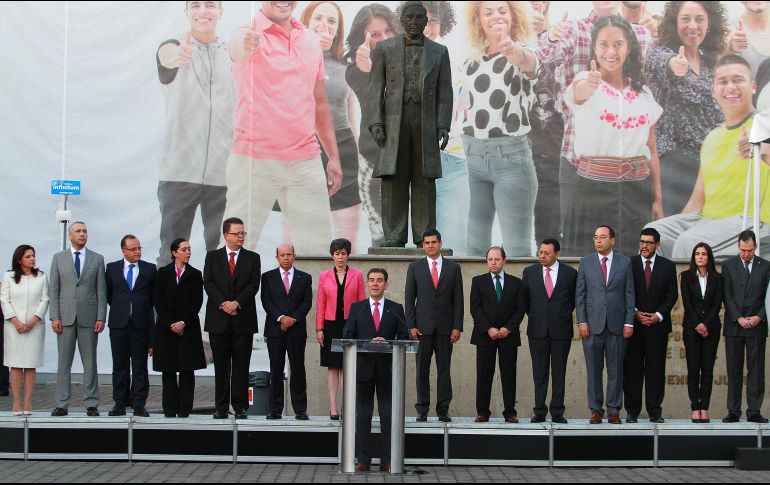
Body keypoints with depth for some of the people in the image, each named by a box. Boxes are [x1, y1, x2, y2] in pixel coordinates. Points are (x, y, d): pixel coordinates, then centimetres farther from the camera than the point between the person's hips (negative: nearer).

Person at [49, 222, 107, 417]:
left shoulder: (97, 259, 8)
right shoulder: (58, 258, 8)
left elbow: (101, 291, 4)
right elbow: (54, 290, 5)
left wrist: (101, 318, -4)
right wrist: (54, 317, -4)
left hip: (88, 318, 0)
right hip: (65, 318, 0)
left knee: (90, 363, 2)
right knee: (64, 363, 2)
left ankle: (91, 404, 6)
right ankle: (62, 404, 6)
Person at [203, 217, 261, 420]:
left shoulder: (252, 258, 8)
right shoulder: (212, 257, 9)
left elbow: (254, 284, -1)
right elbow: (208, 283, 0)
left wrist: (237, 303, -14)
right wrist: (224, 304, -12)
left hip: (243, 319, 0)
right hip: (219, 319, 0)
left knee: (241, 365, 1)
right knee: (221, 366, 3)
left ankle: (240, 407, 6)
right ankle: (221, 407, 8)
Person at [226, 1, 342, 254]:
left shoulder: (311, 40, 11)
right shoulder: (250, 34, -7)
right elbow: (236, 49, -33)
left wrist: (333, 155, 16)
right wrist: (244, 45, -57)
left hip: (307, 160, 5)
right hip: (254, 160, -5)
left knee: (318, 244, 9)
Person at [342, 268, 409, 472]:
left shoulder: (396, 309, 8)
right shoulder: (356, 308, 9)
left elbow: (404, 337, 4)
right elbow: (347, 336, 2)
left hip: (386, 368, 0)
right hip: (363, 367, 0)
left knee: (388, 415, -1)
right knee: (363, 415, 2)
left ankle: (387, 460, 4)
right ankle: (363, 460, 6)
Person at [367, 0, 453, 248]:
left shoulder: (439, 51, 8)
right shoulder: (384, 48, 5)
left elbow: (444, 91, 5)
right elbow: (375, 88, 1)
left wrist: (444, 126, -7)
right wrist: (375, 123, -10)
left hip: (425, 120, 1)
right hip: (394, 120, -1)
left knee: (424, 178, -1)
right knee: (393, 177, -5)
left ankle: (424, 236, 3)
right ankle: (394, 237, -2)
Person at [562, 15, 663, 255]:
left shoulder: (643, 93, 8)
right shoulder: (585, 82, -5)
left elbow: (651, 150, 12)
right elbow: (579, 93, -31)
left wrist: (658, 199, 6)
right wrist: (588, 86, -55)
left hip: (638, 190, 4)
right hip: (594, 189, -4)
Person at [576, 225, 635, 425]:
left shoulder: (625, 263, 6)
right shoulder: (585, 263, 7)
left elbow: (629, 294, 5)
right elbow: (579, 295, 6)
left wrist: (629, 322, -2)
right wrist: (582, 322, -3)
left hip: (617, 324, 0)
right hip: (592, 324, 0)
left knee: (616, 369, 3)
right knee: (593, 370, 3)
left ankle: (614, 410, 9)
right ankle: (596, 410, 9)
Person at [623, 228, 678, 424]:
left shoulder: (668, 266, 8)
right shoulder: (629, 264, 5)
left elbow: (672, 295, 4)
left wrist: (658, 315, -7)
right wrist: (635, 313, -8)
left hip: (658, 325, 0)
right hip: (633, 324, 0)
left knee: (656, 369, 1)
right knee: (632, 369, 0)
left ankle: (655, 411, 5)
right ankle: (632, 411, 5)